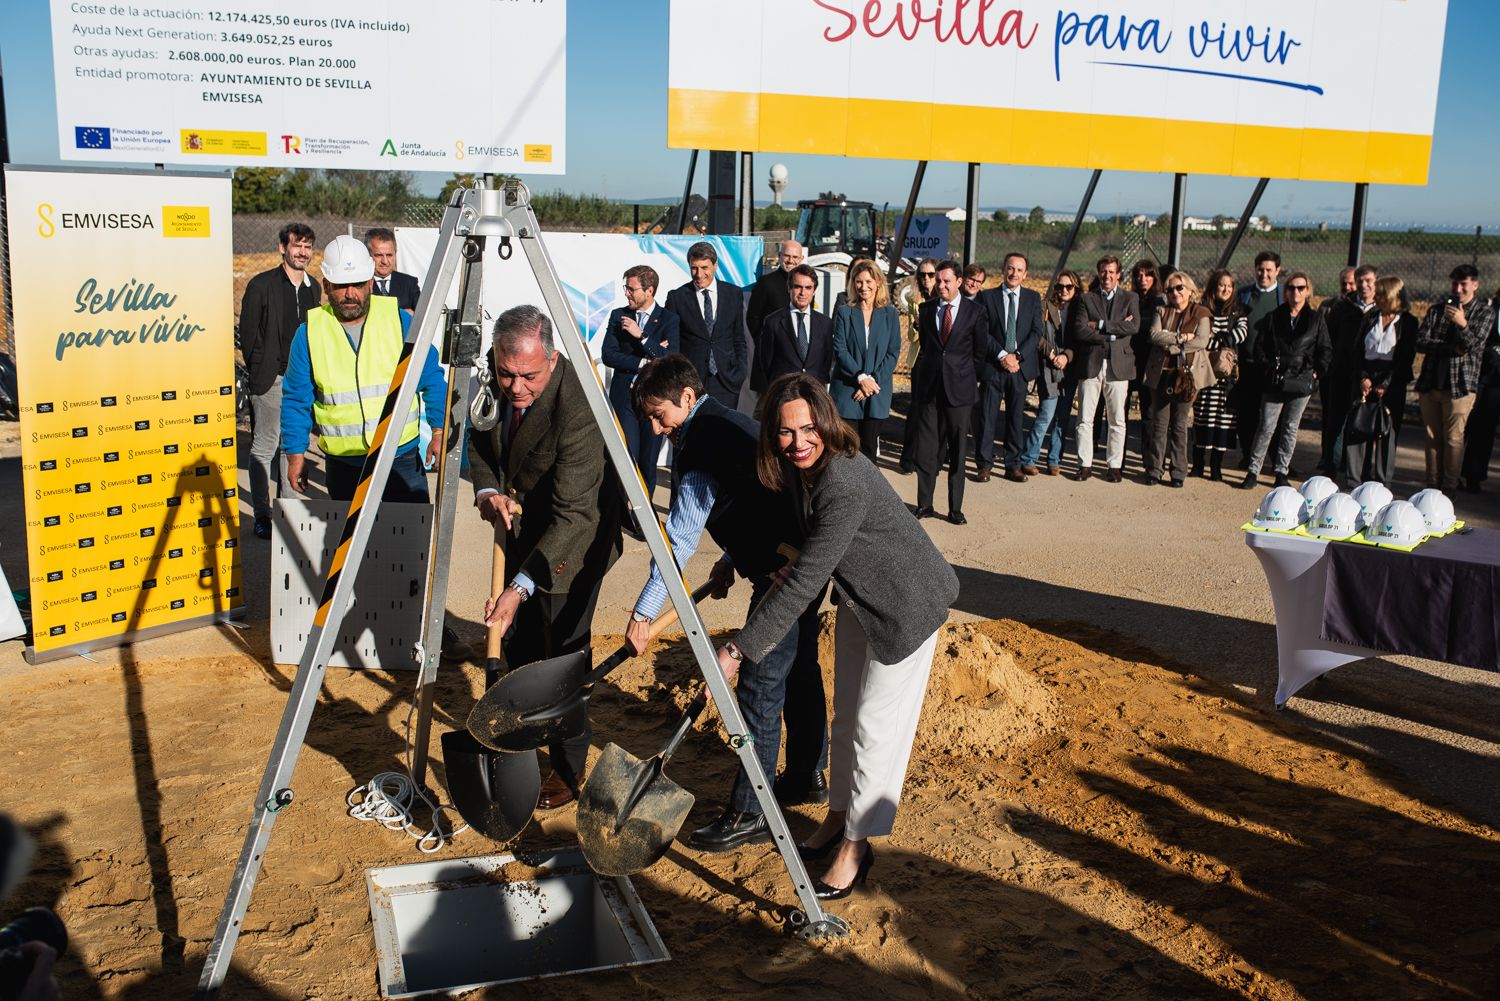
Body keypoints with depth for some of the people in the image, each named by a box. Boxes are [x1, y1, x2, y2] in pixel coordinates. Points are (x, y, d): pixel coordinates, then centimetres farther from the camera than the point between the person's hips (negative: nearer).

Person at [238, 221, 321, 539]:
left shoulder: (314, 288, 11)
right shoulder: (261, 285, -5)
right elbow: (248, 334, -5)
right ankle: (261, 515, 4)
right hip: (271, 380, -5)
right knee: (264, 448, -2)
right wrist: (260, 371, -6)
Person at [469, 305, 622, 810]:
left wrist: (521, 586, -43)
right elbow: (479, 438, 5)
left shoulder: (577, 409, -37)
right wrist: (487, 489, -15)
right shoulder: (494, 381, -15)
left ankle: (570, 767, 16)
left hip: (573, 539, -7)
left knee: (563, 651, -3)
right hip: (520, 526, 7)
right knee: (515, 640, 20)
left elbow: (573, 515, -37)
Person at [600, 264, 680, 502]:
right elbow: (607, 356, -2)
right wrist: (644, 361, -9)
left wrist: (641, 336, -16)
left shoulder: (668, 319, 2)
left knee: (648, 461, 5)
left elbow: (670, 359, -11)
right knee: (628, 458, -5)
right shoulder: (618, 316, 8)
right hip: (624, 396, 1)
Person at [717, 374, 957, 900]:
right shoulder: (796, 468, -10)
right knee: (846, 713, 19)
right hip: (858, 598, 9)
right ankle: (839, 816, 36)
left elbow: (805, 581, -36)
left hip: (907, 602, -9)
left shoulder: (845, 485, -36)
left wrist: (740, 647, -34)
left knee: (875, 724, -1)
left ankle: (855, 846, 14)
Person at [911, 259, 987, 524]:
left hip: (959, 388, -2)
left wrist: (962, 373, 9)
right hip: (928, 386, 2)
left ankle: (955, 509, 10)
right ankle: (924, 504, 11)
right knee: (926, 447, 2)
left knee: (957, 449, 3)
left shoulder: (974, 312, 1)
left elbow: (979, 351, 8)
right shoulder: (926, 309, 7)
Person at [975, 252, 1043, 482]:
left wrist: (1017, 356, -11)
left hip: (1021, 366, 2)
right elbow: (983, 332, -3)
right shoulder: (987, 297, 4)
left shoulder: (1033, 298, 10)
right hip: (992, 366, -2)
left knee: (1016, 417, 6)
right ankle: (984, 465, 6)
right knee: (987, 416, -2)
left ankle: (1013, 465, 13)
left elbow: (1037, 332, 2)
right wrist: (1002, 355, -14)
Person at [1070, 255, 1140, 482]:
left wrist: (1100, 325, -10)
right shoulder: (1086, 298, 8)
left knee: (1117, 420, 4)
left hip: (1118, 364, 0)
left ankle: (1114, 465, 13)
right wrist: (1114, 332, -11)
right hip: (1090, 364, 0)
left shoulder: (1130, 299, 10)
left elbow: (1134, 326, -8)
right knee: (1085, 419, 1)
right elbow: (1080, 331, -6)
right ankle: (1085, 464, 9)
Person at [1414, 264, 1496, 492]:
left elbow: (1474, 346, -11)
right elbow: (1421, 343, 0)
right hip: (1430, 382, 3)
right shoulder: (1438, 309, 11)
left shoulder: (1484, 312, 3)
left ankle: (1449, 487, 5)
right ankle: (1432, 484, 14)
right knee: (1433, 436, 8)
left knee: (1453, 438, -3)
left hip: (1459, 385, -3)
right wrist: (1453, 348, -12)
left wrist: (1463, 324, -30)